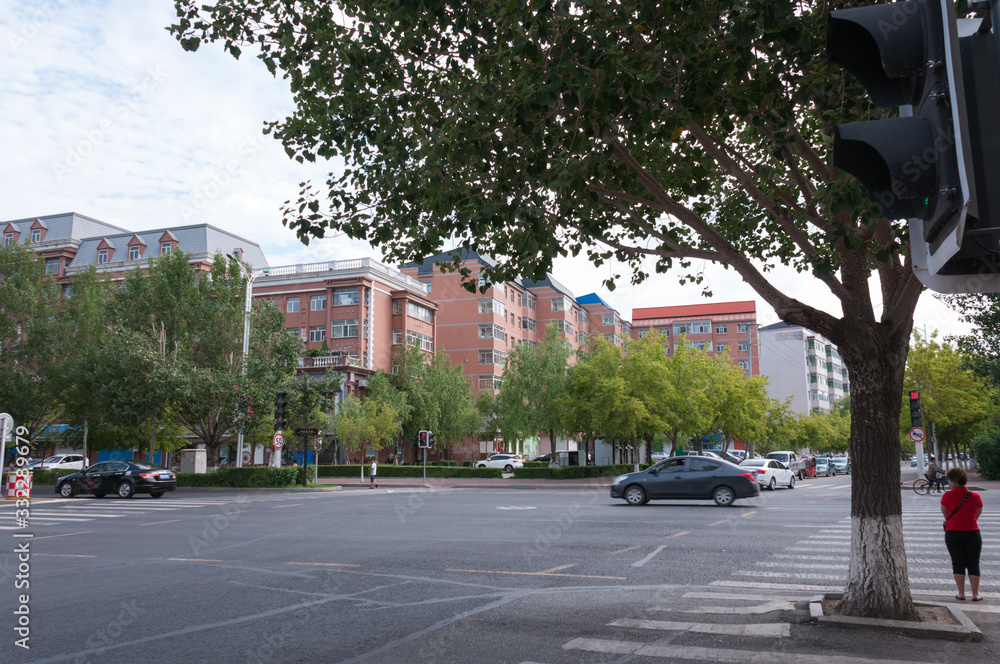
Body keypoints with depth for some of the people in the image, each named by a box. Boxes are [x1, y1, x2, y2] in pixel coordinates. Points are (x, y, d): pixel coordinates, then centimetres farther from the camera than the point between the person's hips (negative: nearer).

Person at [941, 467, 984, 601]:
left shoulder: (947, 496, -11)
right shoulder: (976, 496, -6)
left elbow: (944, 512, 4)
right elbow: (978, 513, 9)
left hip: (953, 534, -1)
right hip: (973, 533, 1)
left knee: (958, 564, 8)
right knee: (973, 564, 10)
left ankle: (961, 593, 10)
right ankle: (975, 594, 12)